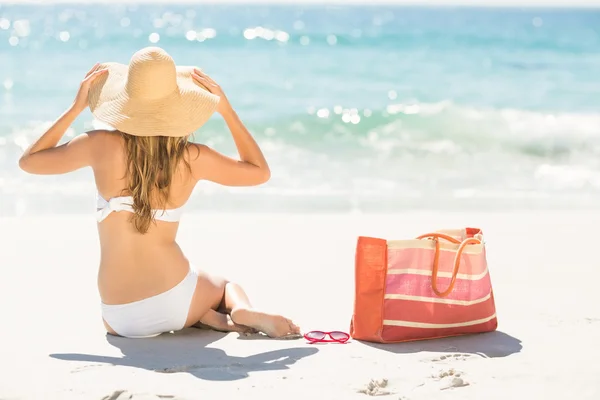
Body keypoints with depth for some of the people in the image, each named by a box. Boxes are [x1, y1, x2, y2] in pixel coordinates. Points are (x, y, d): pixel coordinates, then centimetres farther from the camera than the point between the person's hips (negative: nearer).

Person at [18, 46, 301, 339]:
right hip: (176, 300, 1)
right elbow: (260, 171, 12)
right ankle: (243, 312, -3)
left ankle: (211, 319, 4)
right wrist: (226, 108, 11)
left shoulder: (101, 145, -8)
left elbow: (28, 161, 6)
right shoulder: (193, 158, -6)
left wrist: (76, 107, 10)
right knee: (226, 285, 36)